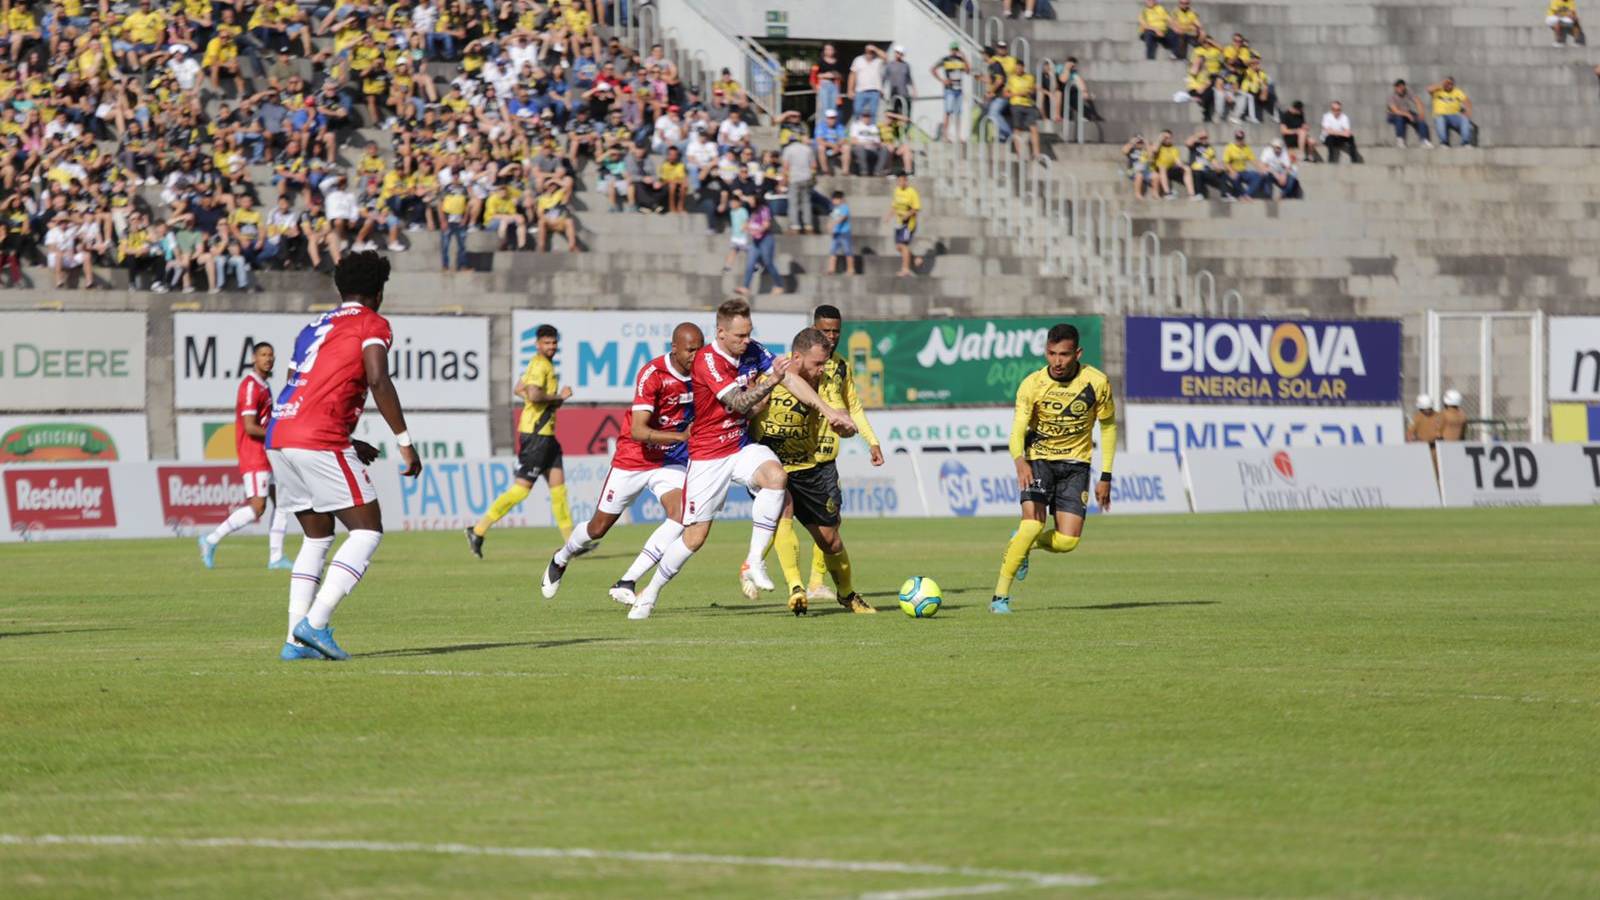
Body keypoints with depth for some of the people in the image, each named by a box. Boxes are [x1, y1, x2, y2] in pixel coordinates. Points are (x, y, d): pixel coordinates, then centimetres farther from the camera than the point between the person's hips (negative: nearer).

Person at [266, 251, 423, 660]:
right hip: (319, 440, -8)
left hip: (278, 438, 8)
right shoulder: (372, 324, 5)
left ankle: (296, 640, 8)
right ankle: (315, 624, -15)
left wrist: (347, 444, 31)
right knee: (367, 530, -1)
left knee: (317, 536, 18)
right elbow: (378, 381, -12)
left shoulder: (313, 327, 26)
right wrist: (405, 442, -9)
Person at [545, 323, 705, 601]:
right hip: (633, 460, -4)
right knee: (599, 527, 10)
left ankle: (626, 583, -19)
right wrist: (681, 436, -42)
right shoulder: (652, 374, -26)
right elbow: (638, 431, -33)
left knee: (681, 515, -24)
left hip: (671, 461, 4)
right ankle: (561, 560, 44)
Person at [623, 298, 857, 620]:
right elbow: (737, 404, -28)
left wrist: (828, 410, -2)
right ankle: (650, 593, 17)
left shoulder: (753, 352, -1)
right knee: (695, 535, -4)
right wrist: (770, 382, -42)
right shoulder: (707, 361, -19)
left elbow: (791, 378, 3)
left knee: (776, 475, -29)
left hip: (742, 446, 5)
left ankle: (753, 563, -21)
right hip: (708, 454, -5)